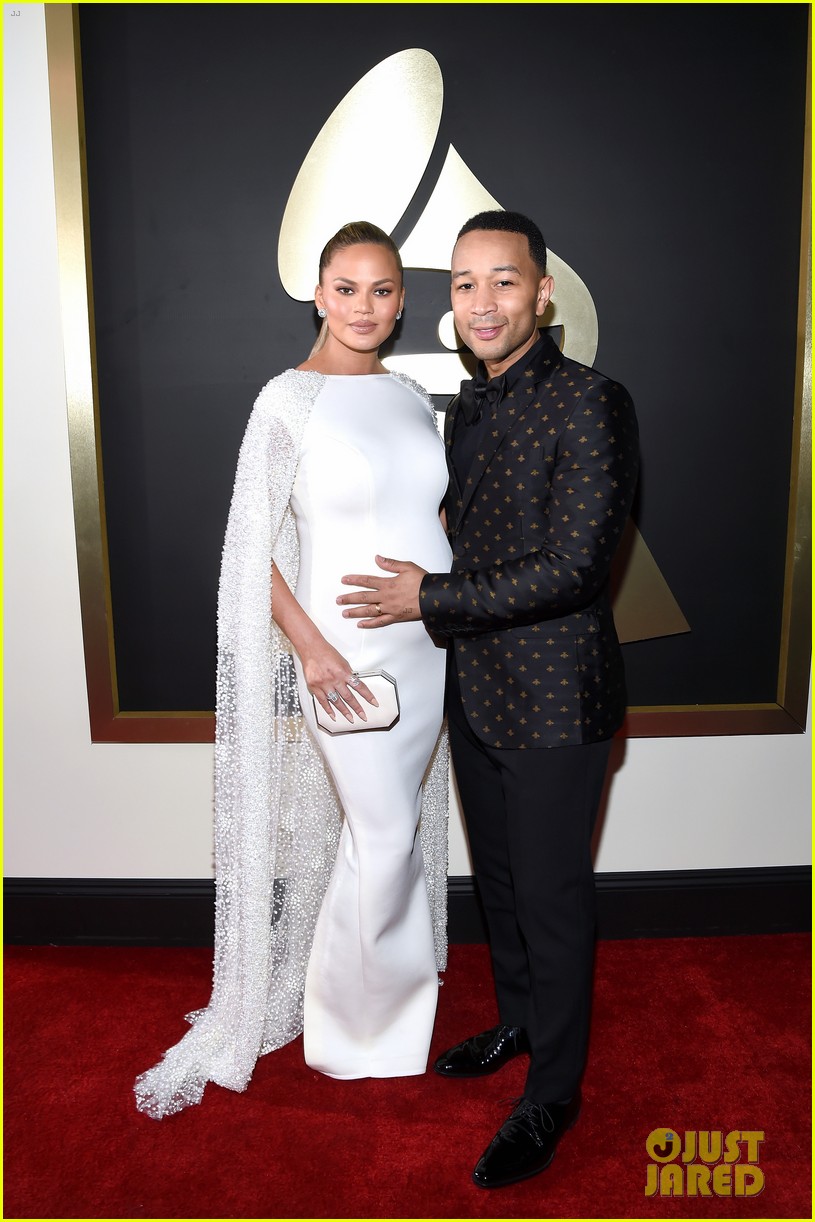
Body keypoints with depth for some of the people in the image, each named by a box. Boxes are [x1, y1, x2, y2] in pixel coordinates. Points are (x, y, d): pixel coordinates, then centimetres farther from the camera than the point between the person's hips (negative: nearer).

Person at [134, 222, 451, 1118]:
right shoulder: (289, 399, -10)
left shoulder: (411, 400, 9)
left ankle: (339, 991, 39)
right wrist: (310, 646, -17)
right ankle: (362, 1014, 29)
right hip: (347, 653, -6)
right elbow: (255, 546, -12)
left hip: (425, 648, 6)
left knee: (398, 826, 16)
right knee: (383, 834, 2)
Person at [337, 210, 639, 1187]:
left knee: (551, 894, 7)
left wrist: (430, 600, -17)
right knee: (497, 875, 21)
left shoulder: (591, 404, -16)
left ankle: (553, 1093, 28)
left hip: (552, 701, -7)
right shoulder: (466, 406, 10)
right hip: (474, 691, 8)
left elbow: (572, 569, -22)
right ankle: (516, 1022, 45)